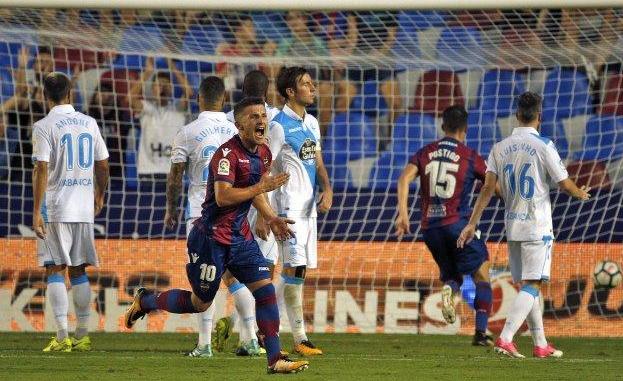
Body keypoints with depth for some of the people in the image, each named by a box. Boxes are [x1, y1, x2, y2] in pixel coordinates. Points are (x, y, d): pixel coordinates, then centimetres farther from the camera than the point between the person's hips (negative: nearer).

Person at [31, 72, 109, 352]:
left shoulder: (44, 127, -9)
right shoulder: (89, 123, 7)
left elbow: (41, 170, -15)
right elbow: (103, 165, 12)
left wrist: (37, 211, -14)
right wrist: (99, 195, 28)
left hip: (55, 209, -5)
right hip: (84, 208, 5)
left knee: (55, 271, -2)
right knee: (78, 270, 11)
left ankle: (62, 337, -8)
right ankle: (82, 336, 11)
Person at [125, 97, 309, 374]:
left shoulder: (263, 152, 8)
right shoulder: (227, 154, -21)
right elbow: (223, 196, -31)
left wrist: (271, 218, 12)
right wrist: (261, 187, -26)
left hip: (241, 237, 8)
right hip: (212, 238, -8)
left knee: (265, 290, -4)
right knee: (200, 303, 4)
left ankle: (275, 360, -2)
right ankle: (144, 301, 28)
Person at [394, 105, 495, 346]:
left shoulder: (425, 153, 10)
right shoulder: (470, 157, 2)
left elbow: (405, 177, -5)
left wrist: (403, 213, -10)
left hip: (429, 226, 4)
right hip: (457, 223, -4)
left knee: (451, 274, 20)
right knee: (481, 274, 7)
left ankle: (448, 289, -18)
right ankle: (481, 332, -4)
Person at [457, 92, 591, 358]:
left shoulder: (500, 148, 4)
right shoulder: (543, 146, -9)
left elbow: (487, 188, 0)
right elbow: (565, 184, -6)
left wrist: (472, 223, 2)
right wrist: (581, 194, 16)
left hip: (512, 227, 5)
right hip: (538, 227, -5)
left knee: (527, 286, 14)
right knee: (532, 285, -8)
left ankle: (541, 344, 19)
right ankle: (505, 338, -23)